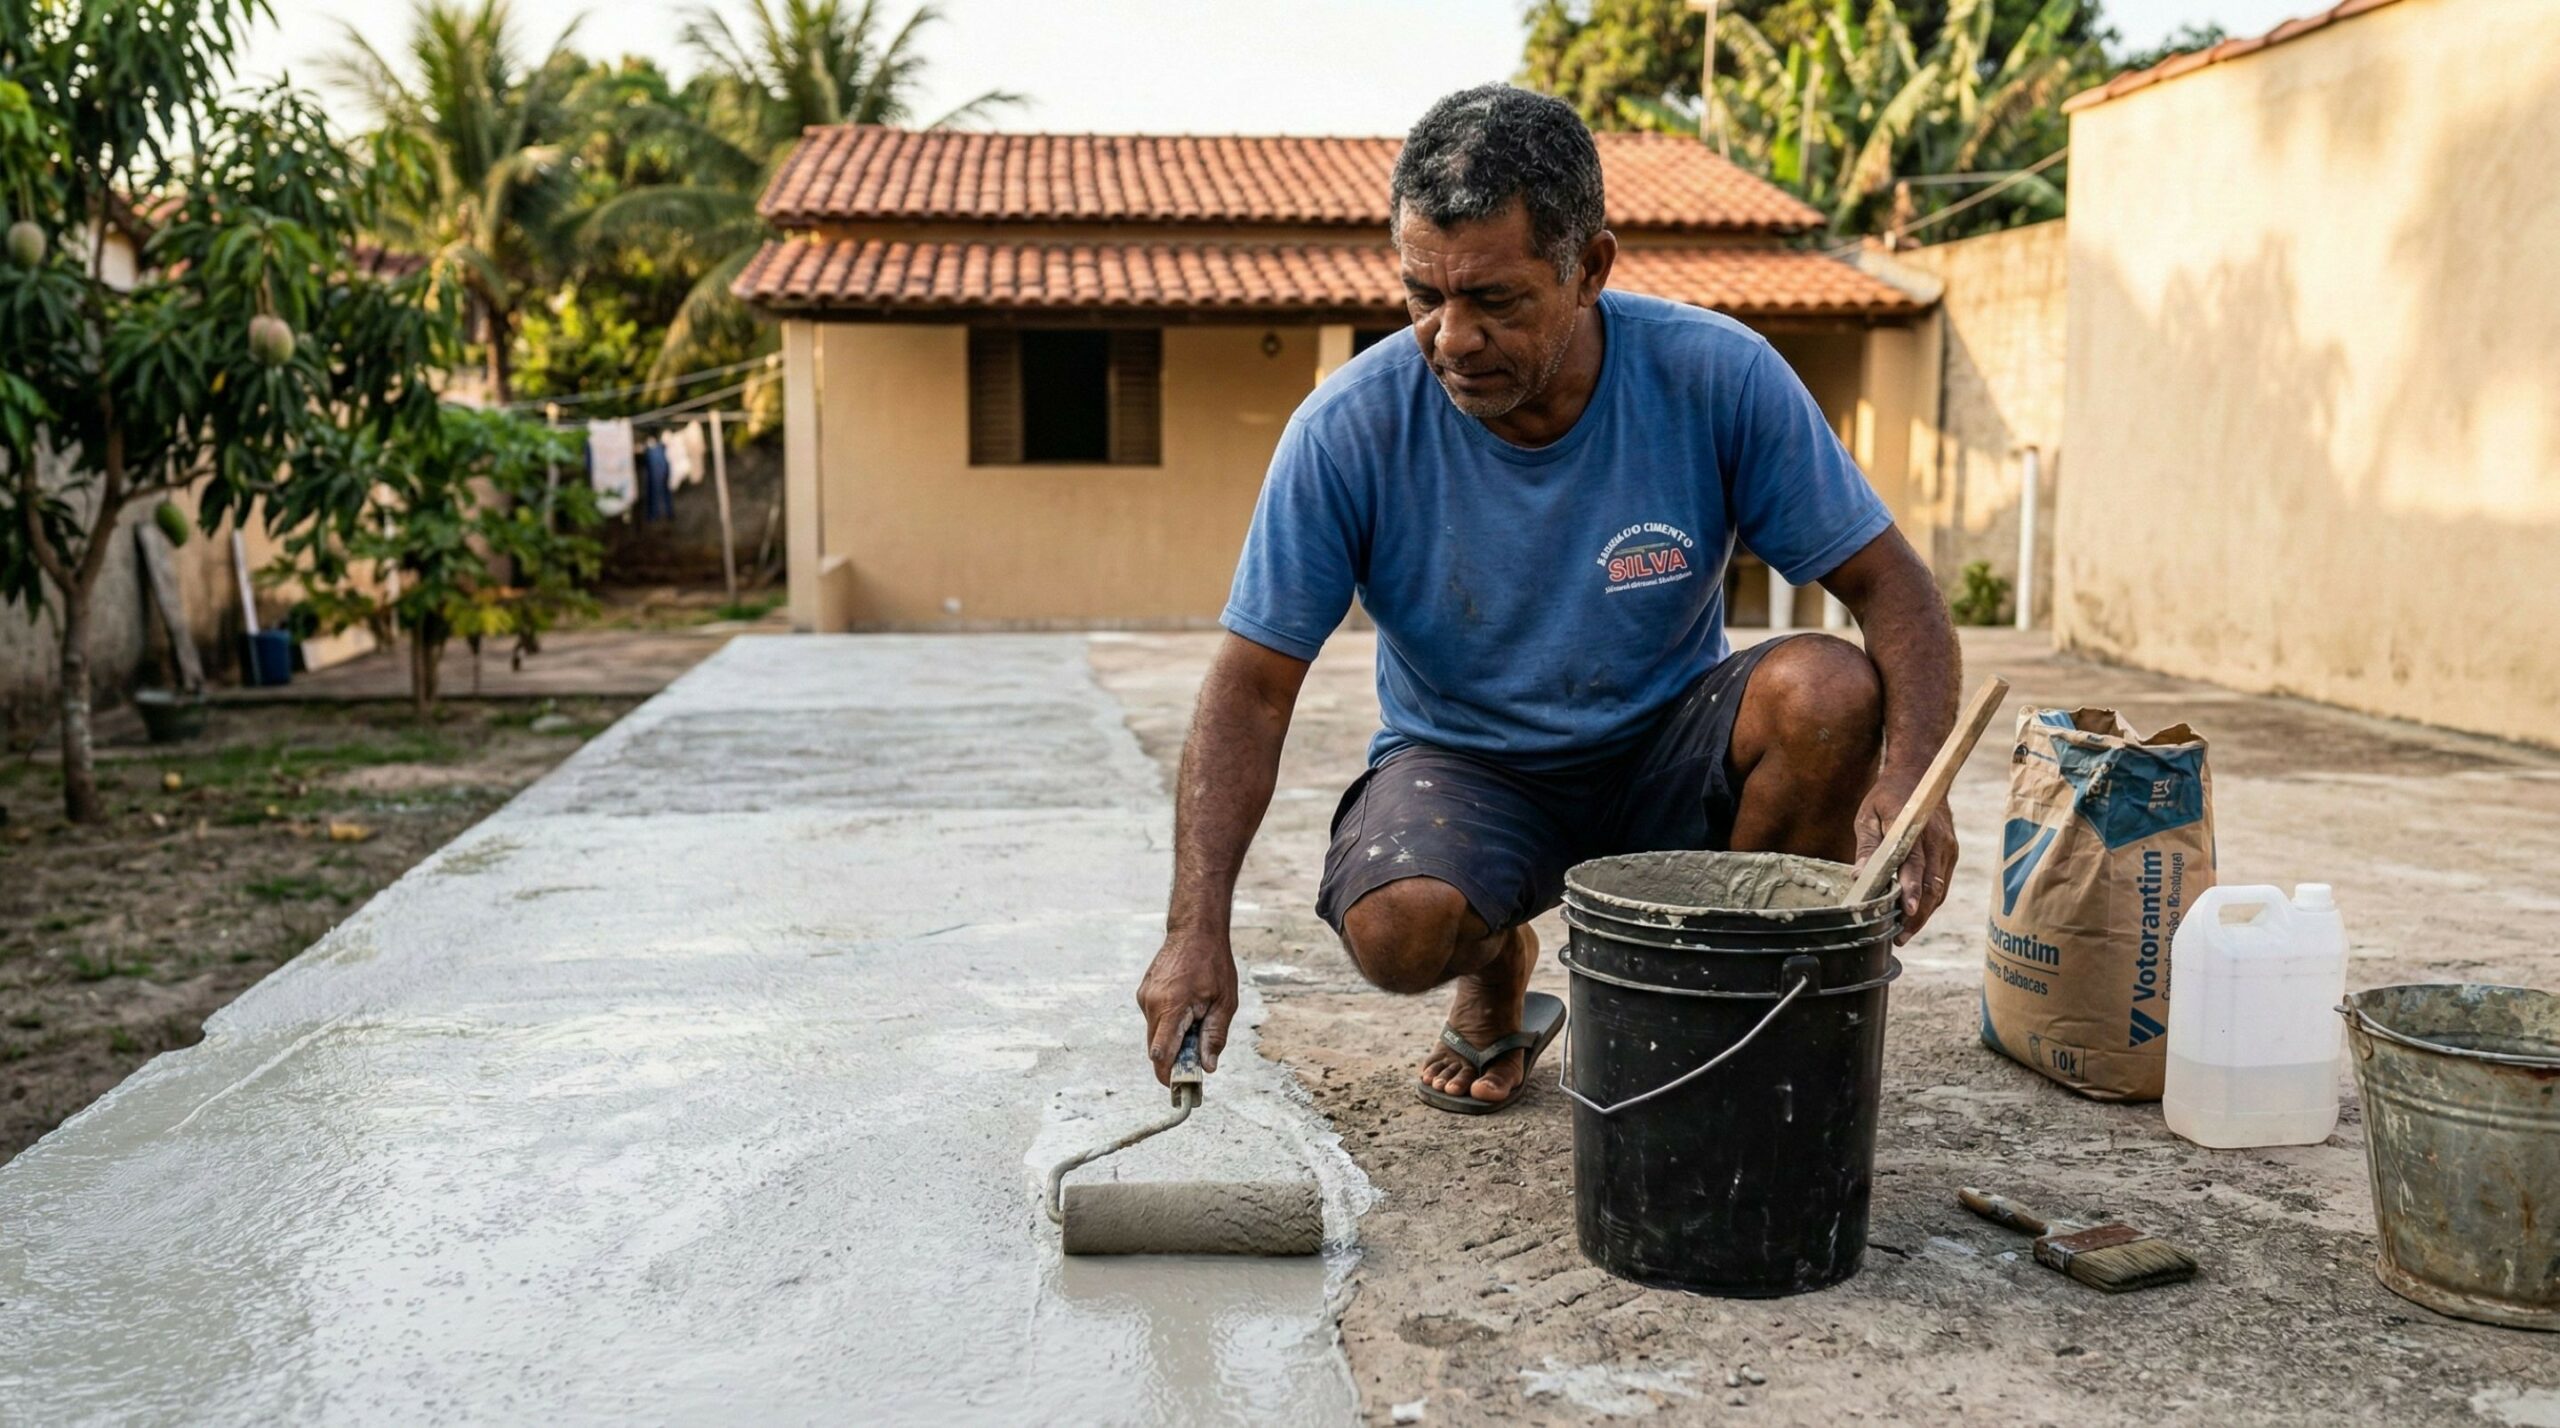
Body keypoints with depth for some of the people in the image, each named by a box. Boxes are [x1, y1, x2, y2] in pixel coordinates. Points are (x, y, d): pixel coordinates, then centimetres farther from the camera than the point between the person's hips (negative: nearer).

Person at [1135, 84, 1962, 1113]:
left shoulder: (1718, 379, -17)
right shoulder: (1349, 429, -19)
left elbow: (1891, 586, -12)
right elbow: (1252, 688, -16)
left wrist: (1910, 776, -32)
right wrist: (1197, 929, -28)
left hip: (1667, 755, 1)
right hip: (1465, 763, -1)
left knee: (1830, 690, -29)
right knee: (1396, 927, -33)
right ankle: (1498, 969, 8)